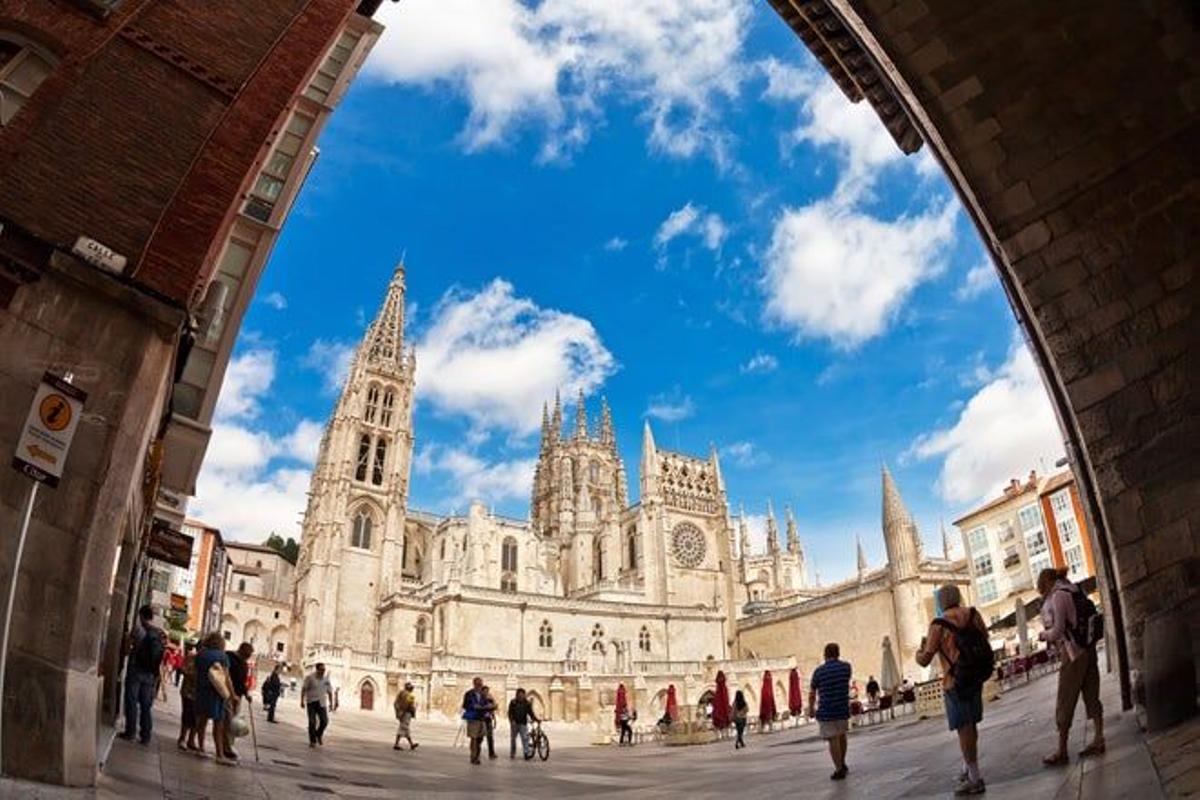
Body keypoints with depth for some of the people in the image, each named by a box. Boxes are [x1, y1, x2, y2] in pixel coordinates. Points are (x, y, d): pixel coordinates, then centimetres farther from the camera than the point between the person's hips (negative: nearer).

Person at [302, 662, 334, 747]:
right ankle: (312, 741, 8)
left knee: (325, 721, -6)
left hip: (322, 703, 3)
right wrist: (302, 701, -8)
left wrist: (331, 703, 5)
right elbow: (303, 689, -4)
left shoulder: (326, 679, 6)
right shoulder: (310, 678, -5)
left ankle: (319, 735, 21)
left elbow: (329, 692, 11)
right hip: (311, 702, -3)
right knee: (312, 722, -5)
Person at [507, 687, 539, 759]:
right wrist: (512, 721, -21)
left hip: (523, 723, 0)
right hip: (514, 723, 0)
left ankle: (527, 753, -17)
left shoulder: (527, 703, 4)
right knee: (513, 738, 7)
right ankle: (512, 753, 20)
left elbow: (530, 713, 2)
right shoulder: (513, 702, -1)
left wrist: (536, 719, -12)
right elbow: (510, 713, -6)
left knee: (525, 738, -11)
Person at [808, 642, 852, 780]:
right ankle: (842, 765, 35)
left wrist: (811, 709, 14)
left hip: (826, 711, -4)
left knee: (833, 739, 1)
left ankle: (839, 770, 2)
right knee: (841, 736, 22)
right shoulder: (846, 667, 0)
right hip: (843, 708, 4)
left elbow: (812, 693, 0)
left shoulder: (819, 671, -7)